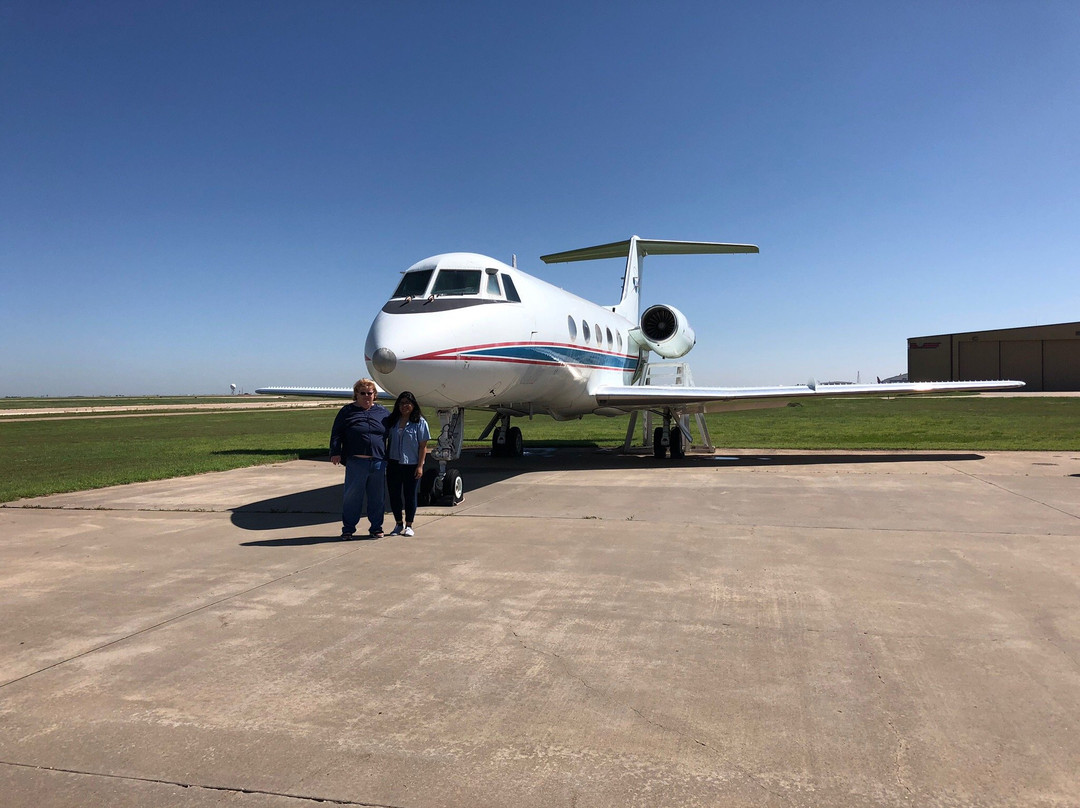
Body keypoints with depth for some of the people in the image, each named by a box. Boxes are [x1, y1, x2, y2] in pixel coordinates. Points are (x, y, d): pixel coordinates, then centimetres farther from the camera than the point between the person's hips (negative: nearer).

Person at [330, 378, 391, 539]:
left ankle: (376, 527, 21)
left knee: (376, 497, 9)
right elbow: (336, 434, 3)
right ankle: (348, 529, 14)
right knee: (352, 496, 2)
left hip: (378, 462, 2)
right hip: (356, 462, -2)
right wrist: (335, 452, -9)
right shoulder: (347, 411, 7)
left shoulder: (382, 412, 13)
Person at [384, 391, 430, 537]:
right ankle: (399, 524, 23)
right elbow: (387, 441, 13)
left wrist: (420, 466, -11)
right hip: (394, 464, 4)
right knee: (394, 495, 8)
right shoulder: (392, 421, 8)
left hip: (411, 465, -4)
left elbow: (423, 446, -5)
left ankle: (409, 525, 17)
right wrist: (385, 461, 7)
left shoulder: (420, 422, -4)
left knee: (410, 495, 5)